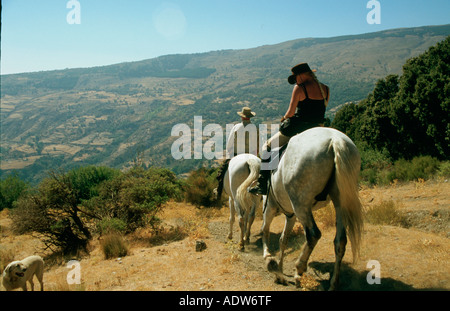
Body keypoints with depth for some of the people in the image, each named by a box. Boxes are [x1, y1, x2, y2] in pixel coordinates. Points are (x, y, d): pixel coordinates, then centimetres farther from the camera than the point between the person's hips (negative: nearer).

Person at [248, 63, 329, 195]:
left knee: (267, 146, 11)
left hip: (296, 128, -5)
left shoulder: (299, 88, -11)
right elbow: (320, 110, 14)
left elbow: (291, 112, -10)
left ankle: (262, 184, 5)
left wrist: (285, 118, 10)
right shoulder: (326, 89, 6)